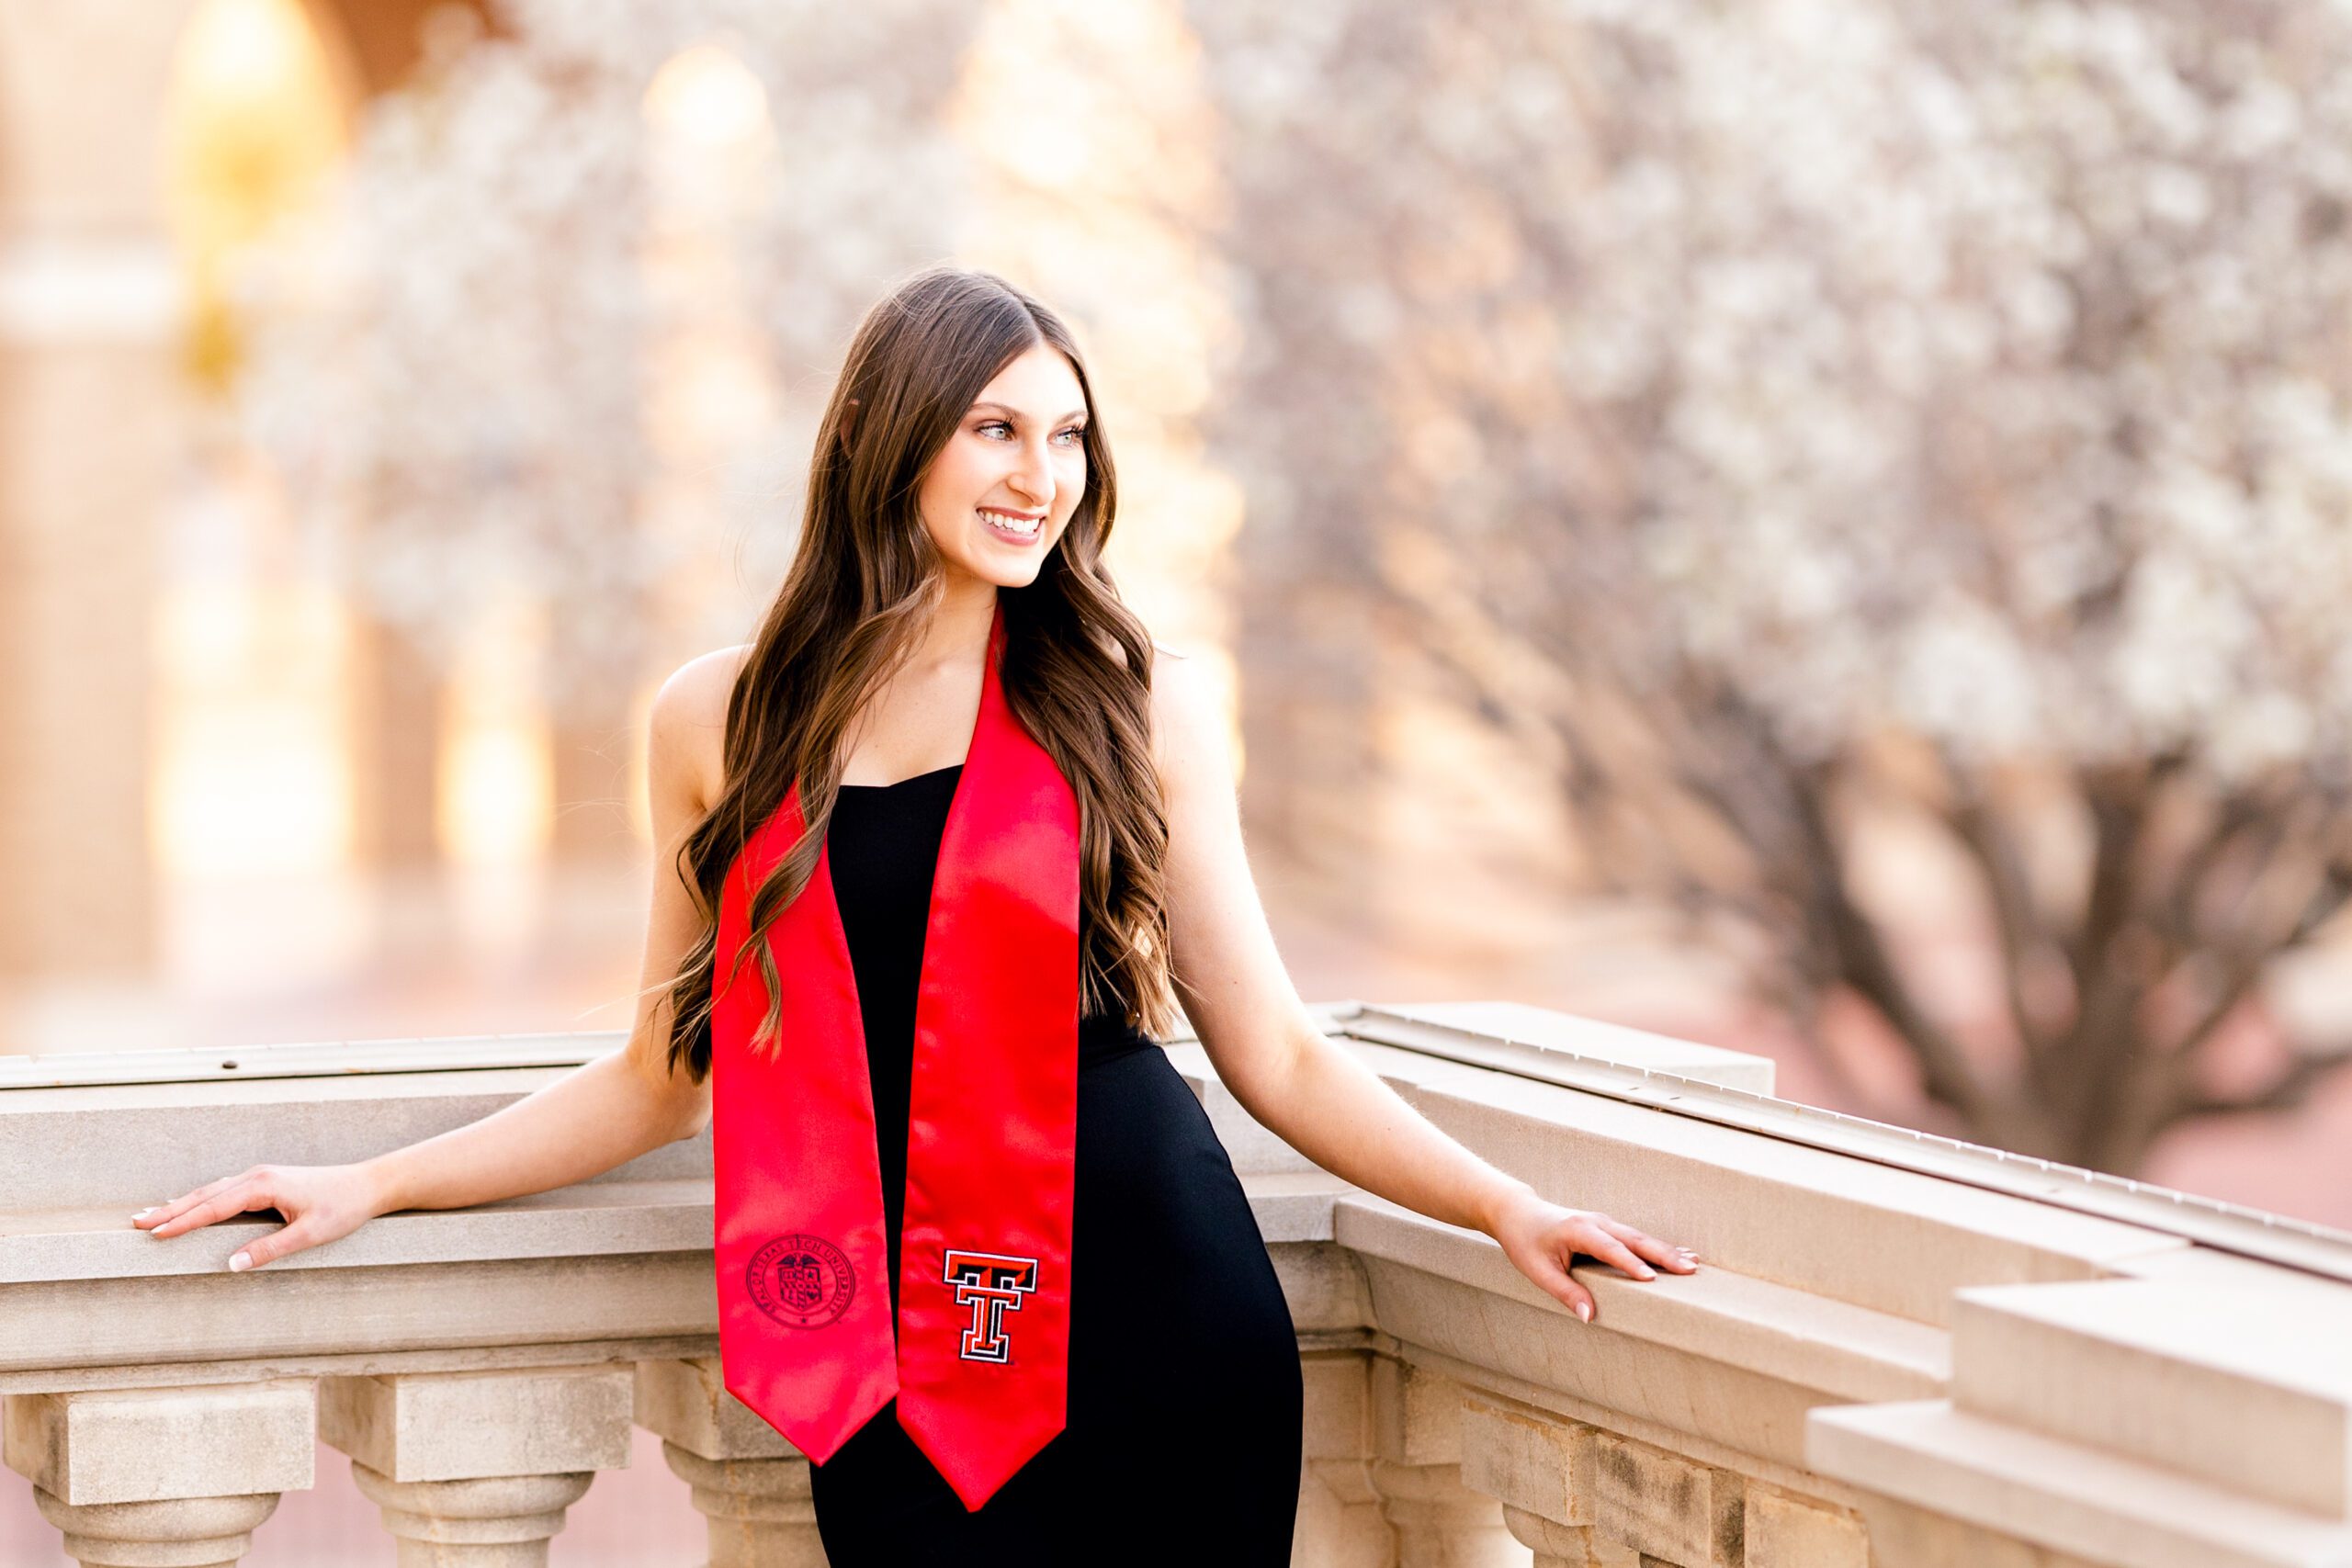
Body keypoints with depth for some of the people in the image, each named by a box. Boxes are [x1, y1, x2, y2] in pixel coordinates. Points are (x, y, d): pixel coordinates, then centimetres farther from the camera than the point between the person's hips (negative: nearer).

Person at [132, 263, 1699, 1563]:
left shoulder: (1139, 701, 5)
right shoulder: (718, 724, 8)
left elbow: (1277, 1053, 8)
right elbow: (666, 1071, 16)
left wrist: (1503, 1204, -2)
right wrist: (373, 1186, 14)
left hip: (1157, 1321, -1)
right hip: (898, 1363, 1)